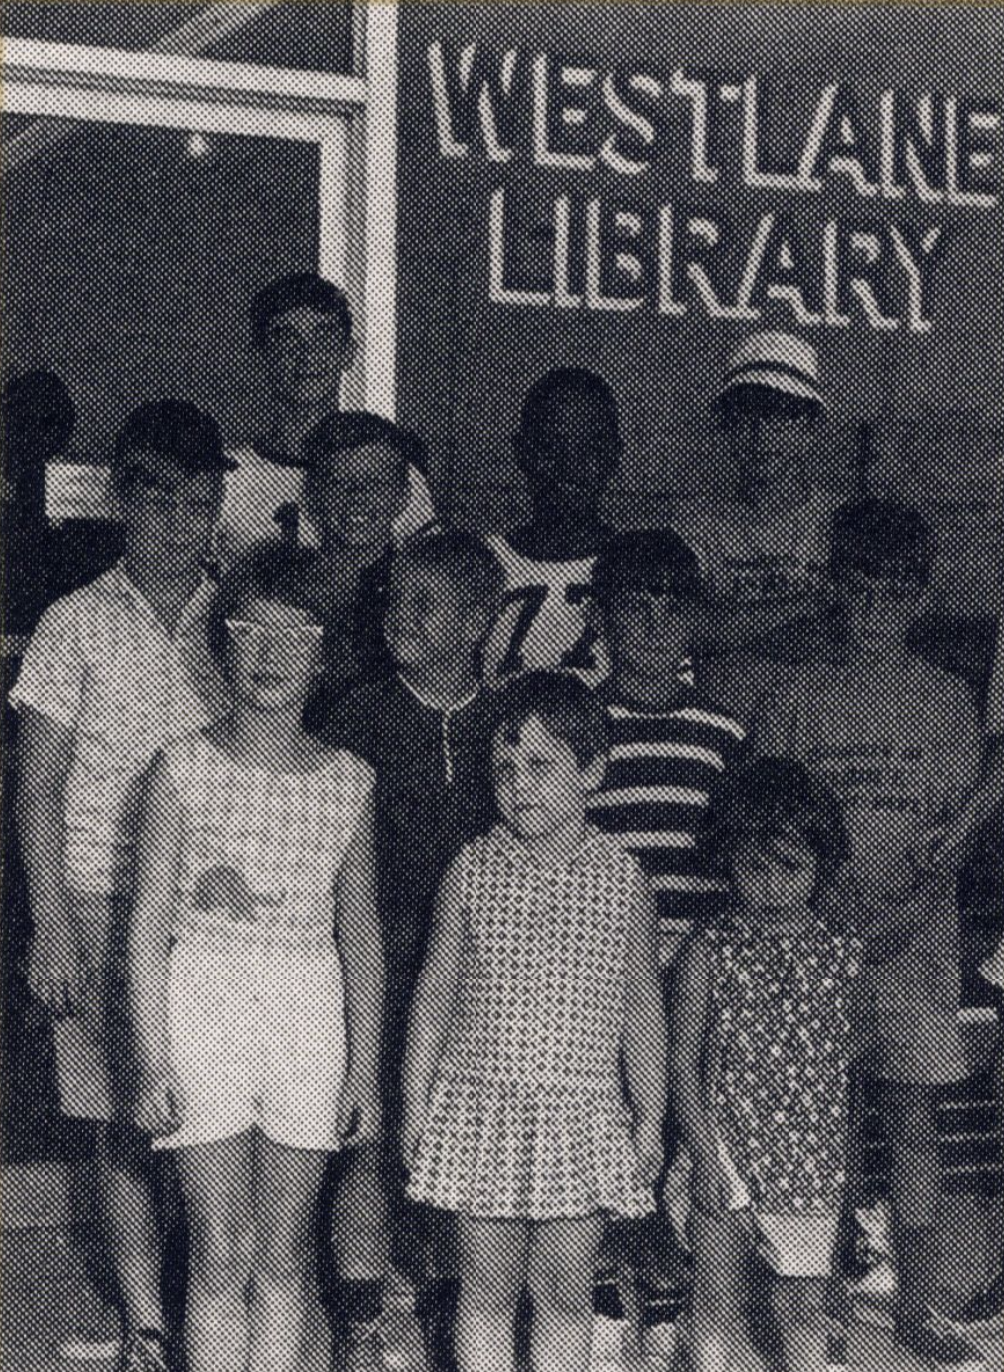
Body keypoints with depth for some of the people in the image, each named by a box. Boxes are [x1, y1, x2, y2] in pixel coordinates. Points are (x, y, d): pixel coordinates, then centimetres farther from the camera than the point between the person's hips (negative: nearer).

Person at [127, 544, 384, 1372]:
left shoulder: (349, 782, 5)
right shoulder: (184, 768, 0)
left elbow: (360, 934, 8)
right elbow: (150, 922, -1)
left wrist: (364, 1070, 5)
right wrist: (153, 1059, -7)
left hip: (309, 1009, 2)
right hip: (202, 1001, -1)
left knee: (283, 1258, 5)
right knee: (222, 1253, -2)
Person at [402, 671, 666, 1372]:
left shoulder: (623, 879, -2)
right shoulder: (473, 870, -1)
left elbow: (642, 1007, 5)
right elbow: (435, 996, 6)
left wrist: (650, 1118, 6)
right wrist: (415, 1105, 5)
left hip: (583, 1117, 0)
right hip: (483, 1110, 0)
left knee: (566, 1293, 6)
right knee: (488, 1292, 7)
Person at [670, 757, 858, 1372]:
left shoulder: (842, 955, 2)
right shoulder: (710, 952, -4)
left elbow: (846, 1065, 9)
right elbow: (683, 1061, -3)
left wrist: (841, 1158, 9)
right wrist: (704, 1149, -11)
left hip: (810, 1164, 2)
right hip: (725, 1159, -1)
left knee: (804, 1307, 8)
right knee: (720, 1308, 8)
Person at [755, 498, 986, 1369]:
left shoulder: (948, 701, 5)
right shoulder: (804, 695, 5)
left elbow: (959, 825, 2)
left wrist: (910, 910, -14)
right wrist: (829, 897, -9)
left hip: (914, 934, 0)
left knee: (915, 1122, 2)